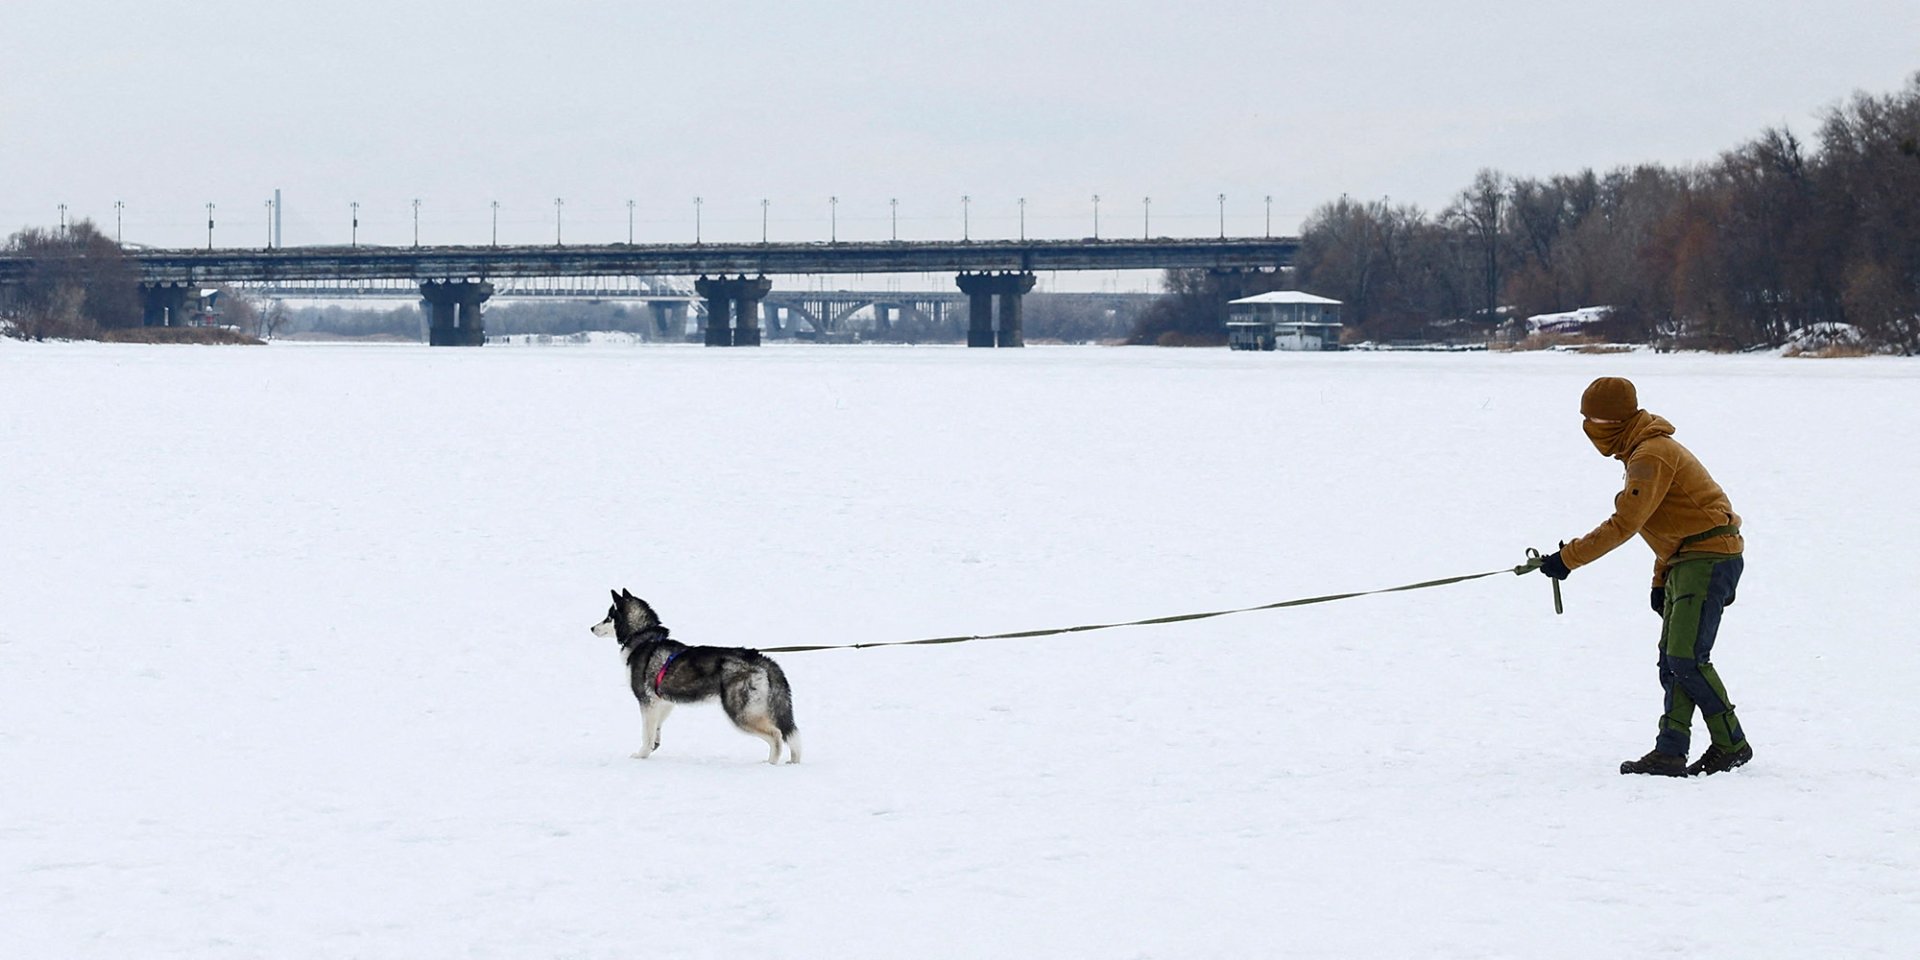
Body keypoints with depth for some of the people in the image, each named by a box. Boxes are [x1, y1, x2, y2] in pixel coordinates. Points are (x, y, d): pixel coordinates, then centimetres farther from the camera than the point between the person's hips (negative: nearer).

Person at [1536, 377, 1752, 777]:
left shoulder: (1652, 455, -17)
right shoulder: (1644, 451, 17)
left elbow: (1624, 524, -24)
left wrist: (1568, 558, -21)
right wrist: (1660, 580, 22)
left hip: (1710, 558, -11)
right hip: (1685, 560, 11)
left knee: (1686, 658, -14)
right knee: (1672, 662, 4)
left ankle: (1731, 744, -5)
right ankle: (1670, 752, 0)